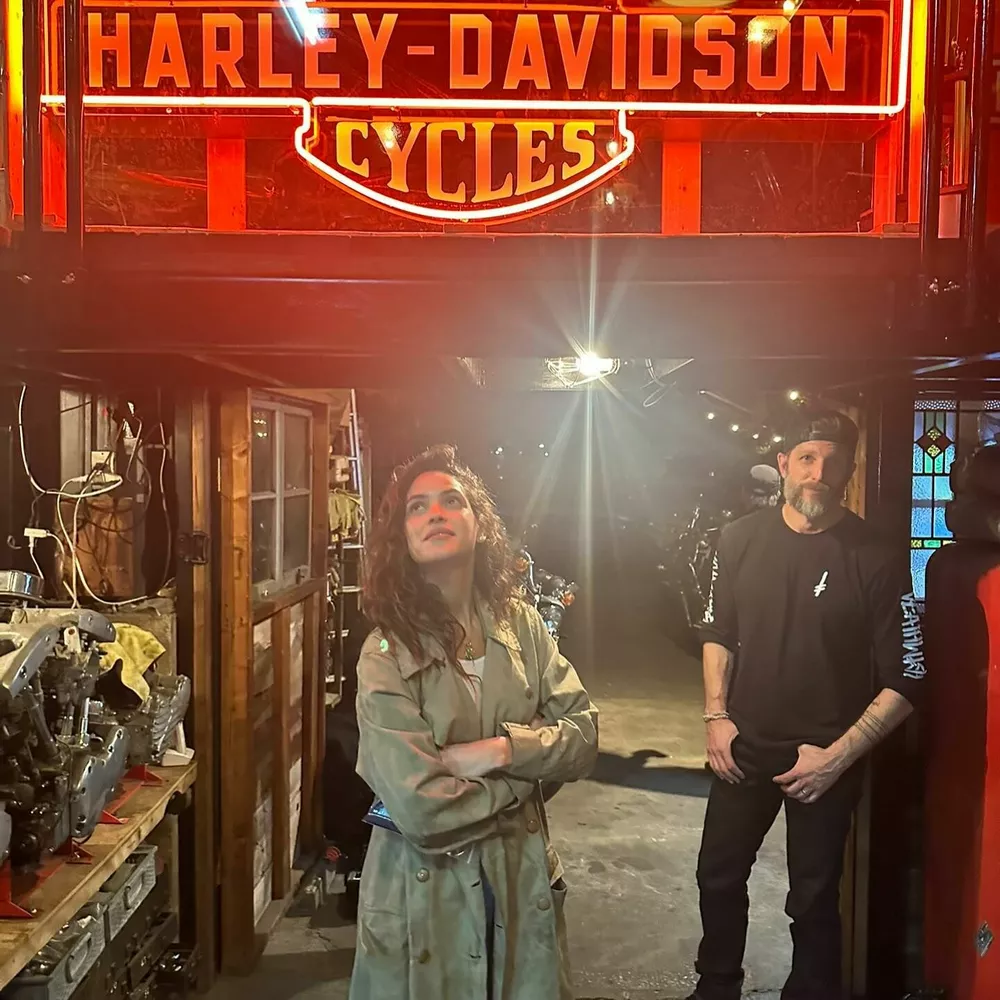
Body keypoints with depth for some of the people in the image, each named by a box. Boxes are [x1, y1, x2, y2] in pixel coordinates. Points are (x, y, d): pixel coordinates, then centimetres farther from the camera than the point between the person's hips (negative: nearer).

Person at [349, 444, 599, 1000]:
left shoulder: (522, 624, -4)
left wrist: (500, 751, -21)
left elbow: (583, 739, -5)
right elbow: (420, 812, -23)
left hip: (521, 876, 4)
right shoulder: (386, 655, -18)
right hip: (427, 889, -4)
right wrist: (530, 770, -12)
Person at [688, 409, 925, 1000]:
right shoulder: (742, 540, -3)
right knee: (719, 876, 18)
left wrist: (838, 756, -15)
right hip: (743, 747, 4)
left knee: (814, 898, 12)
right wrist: (716, 715, -1)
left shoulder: (876, 560, -14)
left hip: (828, 760, -3)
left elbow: (905, 681, -11)